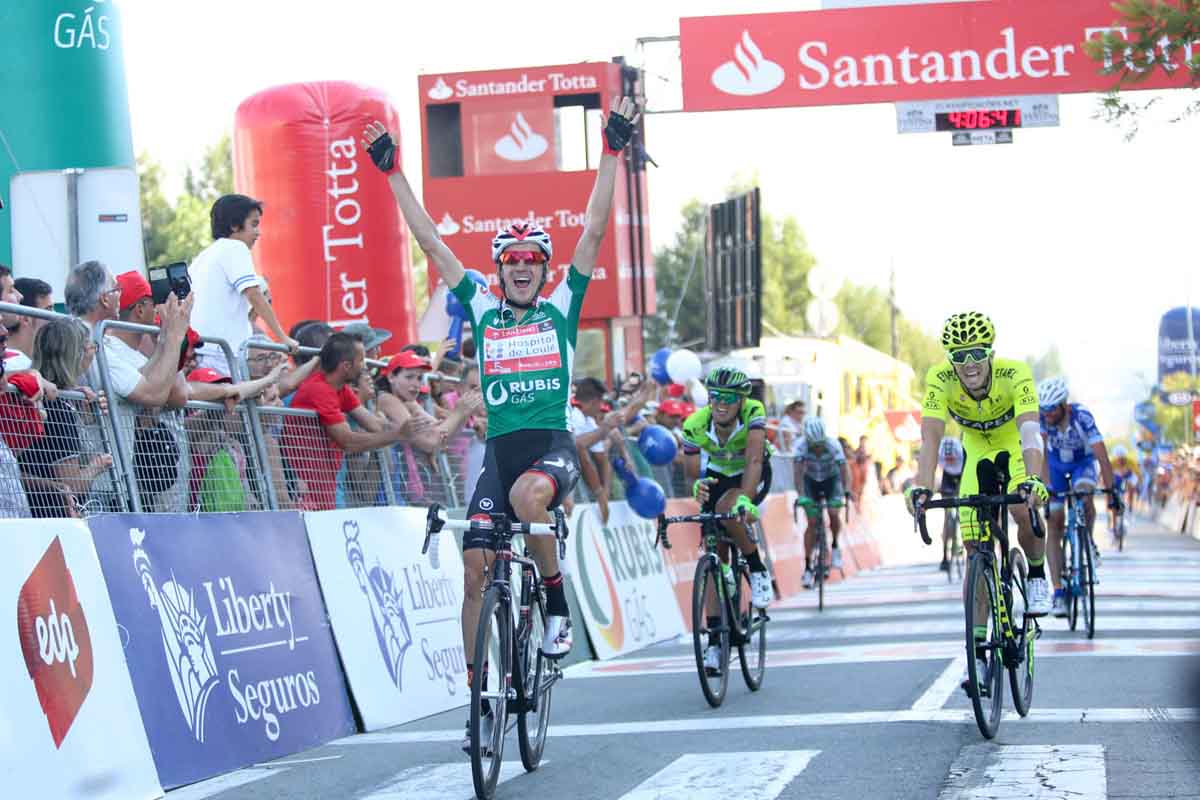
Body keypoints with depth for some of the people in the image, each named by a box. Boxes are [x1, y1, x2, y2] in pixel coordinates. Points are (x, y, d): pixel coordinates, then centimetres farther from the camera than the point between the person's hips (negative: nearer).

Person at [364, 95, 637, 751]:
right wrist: (393, 174, 11)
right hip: (500, 448, 3)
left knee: (528, 495, -37)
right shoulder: (483, 312, 12)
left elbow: (593, 230, 1)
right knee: (475, 569, -4)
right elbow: (430, 241, 12)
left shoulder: (561, 309, 7)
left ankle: (557, 603, -16)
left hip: (553, 444, -3)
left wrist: (612, 152, -4)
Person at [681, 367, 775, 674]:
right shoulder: (695, 425, -26)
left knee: (727, 509, -35)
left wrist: (744, 499, -61)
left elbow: (754, 460, -45)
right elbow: (691, 473, -21)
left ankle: (758, 570, -12)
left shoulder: (753, 413, -33)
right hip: (718, 476, 3)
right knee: (713, 557, -5)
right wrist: (697, 486, -46)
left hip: (754, 476, -3)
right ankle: (715, 638, 0)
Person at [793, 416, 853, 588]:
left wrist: (846, 492, -48)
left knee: (833, 513, -22)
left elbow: (844, 469, -35)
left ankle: (835, 546, 7)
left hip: (832, 479, 0)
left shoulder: (833, 444, -30)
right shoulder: (802, 446, -29)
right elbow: (799, 471, -33)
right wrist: (801, 495, -45)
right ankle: (808, 567, -4)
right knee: (812, 523, -8)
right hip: (811, 481, 0)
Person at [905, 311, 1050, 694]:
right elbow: (930, 438, -33)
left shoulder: (1015, 373, -33)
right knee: (976, 553, -5)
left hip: (1015, 452, -2)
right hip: (978, 455, 2)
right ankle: (977, 654, 0)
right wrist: (921, 486, -49)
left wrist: (1033, 480, -60)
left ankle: (1037, 576, 2)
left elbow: (1029, 431, -44)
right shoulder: (940, 379, -27)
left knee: (1025, 513, -31)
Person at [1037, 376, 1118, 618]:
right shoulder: (1040, 416, -28)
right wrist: (1046, 486, -47)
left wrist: (1111, 491, -45)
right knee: (1054, 523, -9)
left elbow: (1102, 455, -38)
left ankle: (1088, 541, -2)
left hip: (1083, 461, -2)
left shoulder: (1082, 416, -34)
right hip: (1056, 463, 2)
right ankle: (1058, 593, -9)